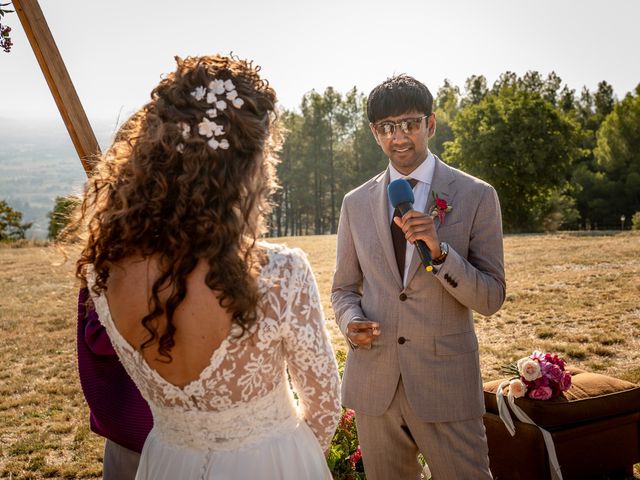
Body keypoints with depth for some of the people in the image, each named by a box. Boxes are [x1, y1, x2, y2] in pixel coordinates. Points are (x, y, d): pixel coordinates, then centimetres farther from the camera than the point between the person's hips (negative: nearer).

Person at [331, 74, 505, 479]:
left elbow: (492, 299, -5)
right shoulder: (356, 203, 6)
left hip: (447, 380, -3)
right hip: (374, 381, 3)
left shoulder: (477, 196, -3)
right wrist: (351, 321, -9)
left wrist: (439, 252, -22)